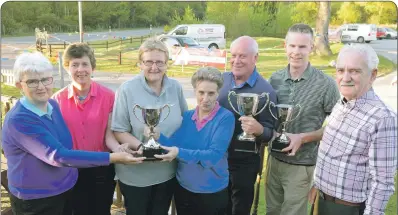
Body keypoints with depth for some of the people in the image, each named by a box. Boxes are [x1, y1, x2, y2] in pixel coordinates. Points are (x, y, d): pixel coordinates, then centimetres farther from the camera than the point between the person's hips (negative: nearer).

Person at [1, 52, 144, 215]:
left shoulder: (53, 105, -1)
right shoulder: (18, 120, -24)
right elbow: (58, 156, -29)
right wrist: (112, 157, -31)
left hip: (65, 191, 7)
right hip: (35, 201, -7)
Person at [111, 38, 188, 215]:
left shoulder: (175, 87, -2)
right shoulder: (127, 90, -13)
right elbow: (119, 131, -11)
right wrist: (141, 146, -27)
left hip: (167, 172, 4)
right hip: (136, 174, -3)